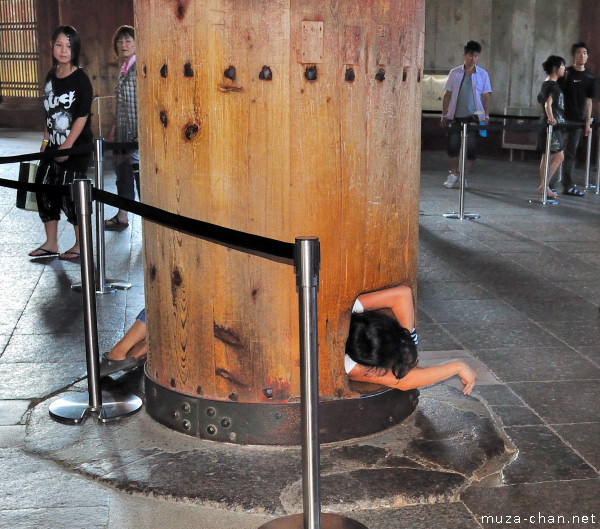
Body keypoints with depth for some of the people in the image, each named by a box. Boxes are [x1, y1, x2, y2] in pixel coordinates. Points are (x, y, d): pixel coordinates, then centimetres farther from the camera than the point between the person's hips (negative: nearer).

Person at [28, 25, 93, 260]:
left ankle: (80, 244, 13)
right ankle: (51, 243, 20)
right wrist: (46, 140, 14)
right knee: (44, 186, 7)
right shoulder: (51, 76, 9)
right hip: (54, 145, 7)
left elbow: (82, 117, -15)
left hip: (77, 146, -7)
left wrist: (67, 146, -17)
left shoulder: (80, 79, -11)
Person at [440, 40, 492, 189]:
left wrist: (486, 117, -3)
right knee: (452, 146, -2)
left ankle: (464, 177, 13)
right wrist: (444, 115, 2)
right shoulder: (455, 73, 4)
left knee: (471, 149, 0)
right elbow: (447, 95, 7)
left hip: (473, 116, 0)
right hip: (455, 116, 0)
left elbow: (486, 96, 5)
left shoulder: (482, 74, 4)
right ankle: (453, 174, 16)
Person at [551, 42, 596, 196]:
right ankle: (549, 185, 3)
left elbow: (588, 101, 13)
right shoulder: (566, 73, -4)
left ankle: (568, 186, 13)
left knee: (571, 154, 9)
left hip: (578, 120, 5)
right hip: (562, 119, -4)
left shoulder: (589, 77, 9)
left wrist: (588, 122, 10)